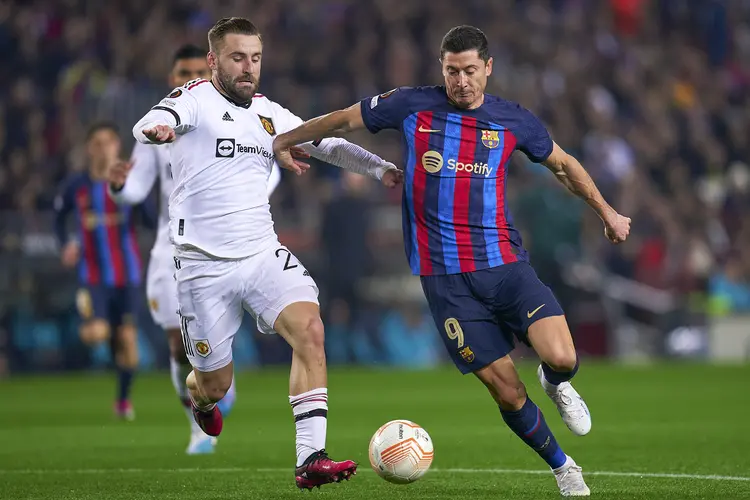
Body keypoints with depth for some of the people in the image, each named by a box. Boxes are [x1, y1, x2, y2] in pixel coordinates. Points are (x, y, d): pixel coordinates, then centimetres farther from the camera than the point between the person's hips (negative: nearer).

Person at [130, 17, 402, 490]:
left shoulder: (269, 114, 13)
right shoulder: (196, 98, -6)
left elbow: (327, 144, 21)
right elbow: (155, 121, -26)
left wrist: (381, 168, 8)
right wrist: (156, 129, -51)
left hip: (263, 253, 4)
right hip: (204, 265, -4)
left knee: (309, 328, -22)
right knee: (215, 383, 3)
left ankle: (311, 458, -25)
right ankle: (198, 397, 45)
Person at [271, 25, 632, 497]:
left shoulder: (514, 120, 5)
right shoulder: (412, 106, 0)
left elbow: (564, 163, 22)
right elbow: (343, 120, 14)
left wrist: (606, 211, 21)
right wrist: (284, 142, 21)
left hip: (505, 263, 1)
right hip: (445, 278, -1)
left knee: (562, 359, -21)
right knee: (507, 391, -4)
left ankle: (555, 384, 16)